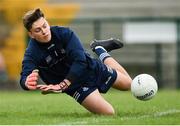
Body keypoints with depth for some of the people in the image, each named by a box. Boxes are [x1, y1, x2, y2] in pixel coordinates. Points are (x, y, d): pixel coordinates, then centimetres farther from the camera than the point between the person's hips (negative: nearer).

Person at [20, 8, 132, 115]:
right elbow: (24, 77, -36)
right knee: (108, 113, -9)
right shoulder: (32, 53, -24)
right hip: (76, 85, -1)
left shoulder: (64, 33, -24)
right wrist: (28, 83, -63)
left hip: (92, 68, 1)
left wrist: (61, 85, -41)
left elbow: (80, 61, -32)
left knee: (127, 83, 17)